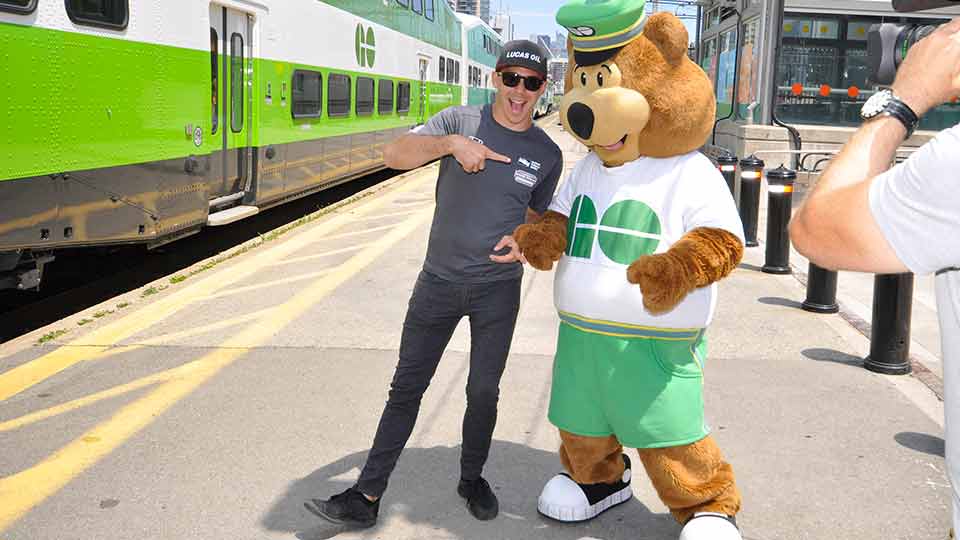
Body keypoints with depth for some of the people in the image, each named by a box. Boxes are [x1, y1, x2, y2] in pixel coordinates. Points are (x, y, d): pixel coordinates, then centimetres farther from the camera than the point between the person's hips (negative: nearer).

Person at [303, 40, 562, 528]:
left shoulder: (548, 154, 2)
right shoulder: (460, 121, -4)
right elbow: (394, 154, -17)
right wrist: (452, 142, -33)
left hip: (498, 289, 1)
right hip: (439, 282, -1)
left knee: (483, 392, 10)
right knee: (407, 388, 4)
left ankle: (472, 480, 32)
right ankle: (367, 496, 10)